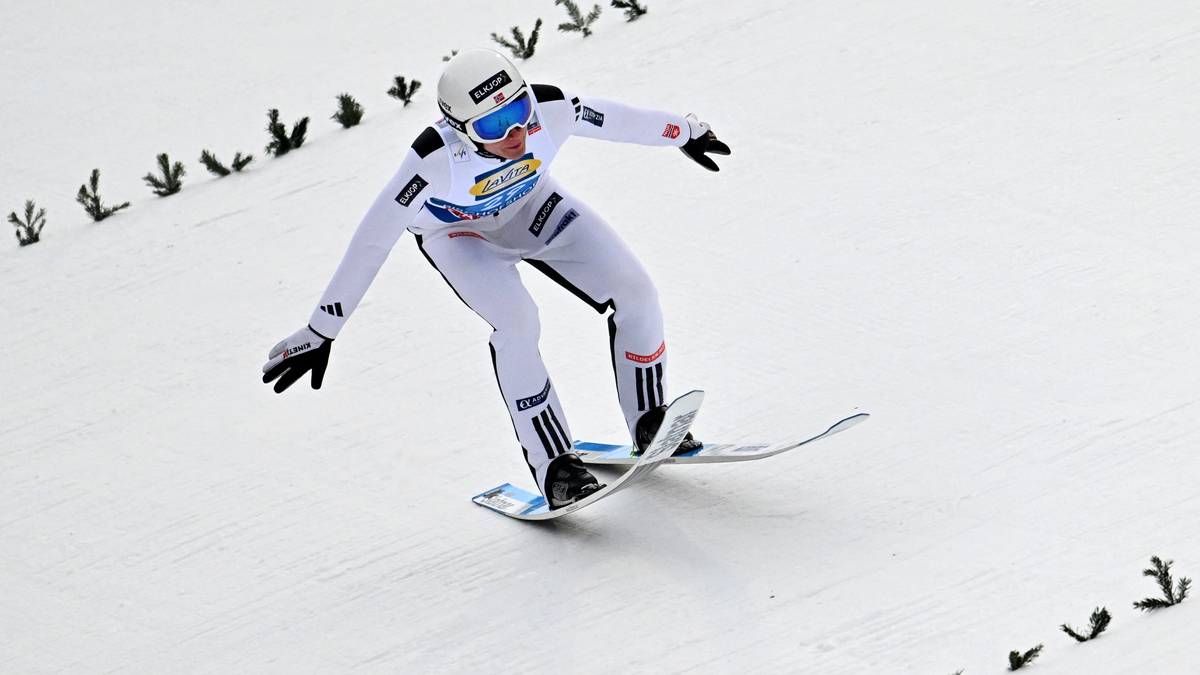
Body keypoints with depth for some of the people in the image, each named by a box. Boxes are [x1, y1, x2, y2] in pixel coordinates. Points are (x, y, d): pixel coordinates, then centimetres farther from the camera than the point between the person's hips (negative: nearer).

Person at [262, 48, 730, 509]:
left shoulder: (551, 110, -34)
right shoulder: (435, 158, -41)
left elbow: (621, 121, -14)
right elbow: (372, 242, -36)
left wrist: (686, 133, 5)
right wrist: (319, 333, -34)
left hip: (533, 206, 3)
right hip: (461, 232, -3)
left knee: (634, 292, -11)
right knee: (516, 320, -29)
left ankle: (651, 426, 9)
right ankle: (554, 466, -18)